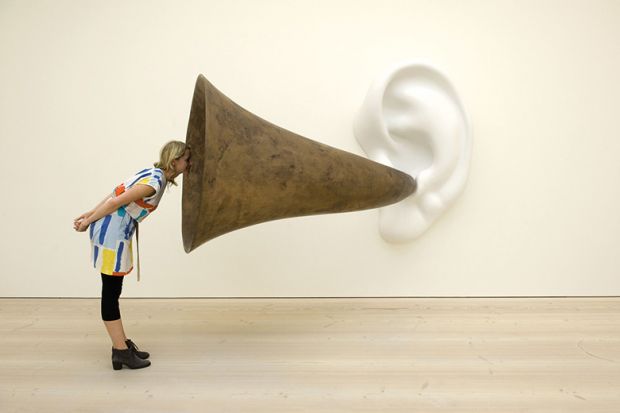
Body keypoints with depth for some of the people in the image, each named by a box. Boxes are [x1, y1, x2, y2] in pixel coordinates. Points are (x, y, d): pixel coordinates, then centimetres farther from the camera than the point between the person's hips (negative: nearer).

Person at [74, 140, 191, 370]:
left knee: (113, 291, 13)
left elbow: (116, 194, 12)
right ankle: (121, 351, 5)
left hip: (115, 231, 10)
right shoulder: (155, 182, -18)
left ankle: (122, 344, 22)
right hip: (111, 232, -10)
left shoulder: (154, 174, 13)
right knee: (111, 292, -3)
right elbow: (116, 201, -19)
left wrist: (90, 215, 12)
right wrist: (88, 221, -8)